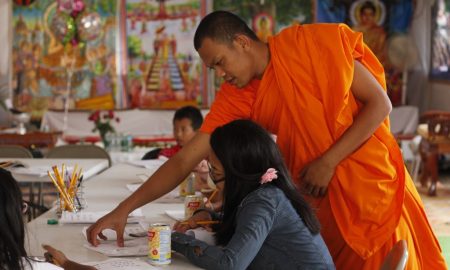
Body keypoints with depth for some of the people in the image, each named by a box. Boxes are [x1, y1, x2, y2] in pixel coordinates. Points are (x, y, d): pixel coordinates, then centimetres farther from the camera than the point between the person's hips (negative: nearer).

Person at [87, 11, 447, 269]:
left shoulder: (317, 43, -15)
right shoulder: (235, 98, -6)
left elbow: (380, 104, -12)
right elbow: (184, 160, -6)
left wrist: (328, 162, -18)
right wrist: (123, 209, -14)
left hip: (373, 183, -3)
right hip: (318, 199, 4)